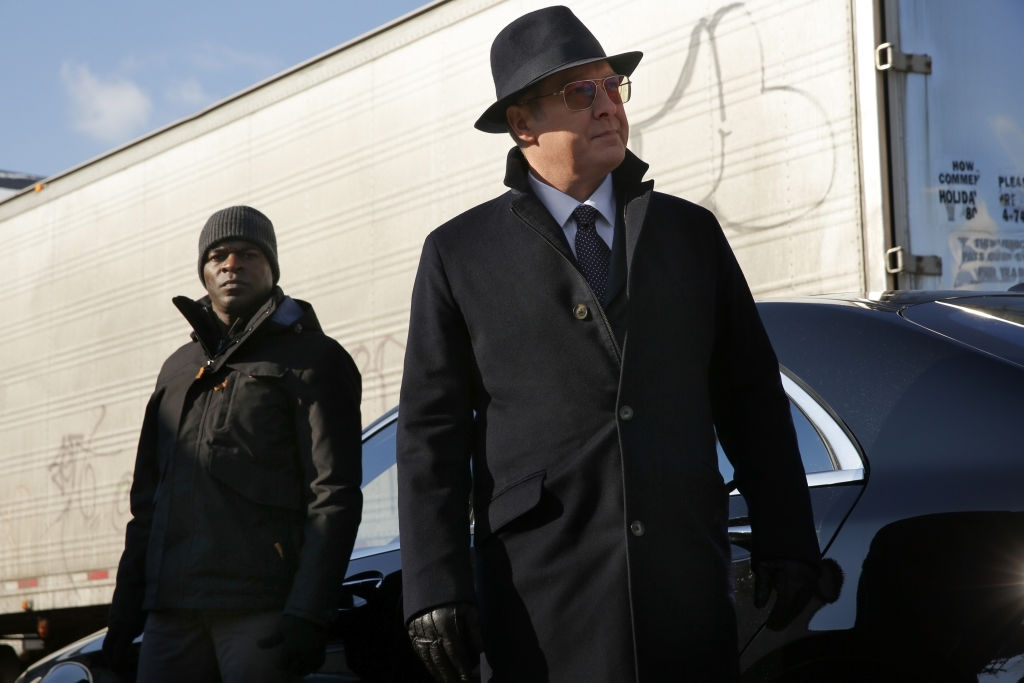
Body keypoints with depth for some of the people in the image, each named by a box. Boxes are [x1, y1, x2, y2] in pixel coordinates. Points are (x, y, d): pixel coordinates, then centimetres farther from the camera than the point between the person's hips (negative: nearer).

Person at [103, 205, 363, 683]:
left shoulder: (311, 359, 3)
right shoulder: (178, 368, 23)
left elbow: (335, 494, -6)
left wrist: (307, 613, -16)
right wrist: (125, 604, 16)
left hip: (260, 610, -5)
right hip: (170, 613, 6)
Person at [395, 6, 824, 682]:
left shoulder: (691, 232, 12)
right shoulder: (458, 253, 5)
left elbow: (752, 397, 12)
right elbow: (432, 431, 1)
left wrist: (786, 545, 6)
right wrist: (435, 589, -7)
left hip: (689, 594, 2)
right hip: (542, 602, -2)